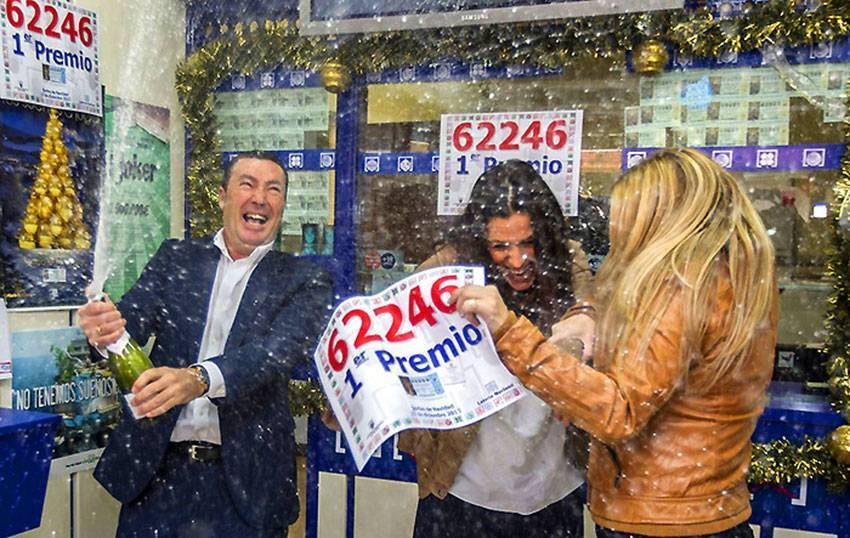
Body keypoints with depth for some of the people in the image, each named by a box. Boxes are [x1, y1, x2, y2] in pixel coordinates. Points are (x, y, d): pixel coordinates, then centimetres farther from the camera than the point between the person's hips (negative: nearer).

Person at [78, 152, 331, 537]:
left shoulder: (304, 282, -2)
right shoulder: (175, 258, 8)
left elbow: (277, 350, -17)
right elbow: (134, 316, -4)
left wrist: (199, 379, -33)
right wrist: (107, 328, -28)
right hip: (157, 469, 2)